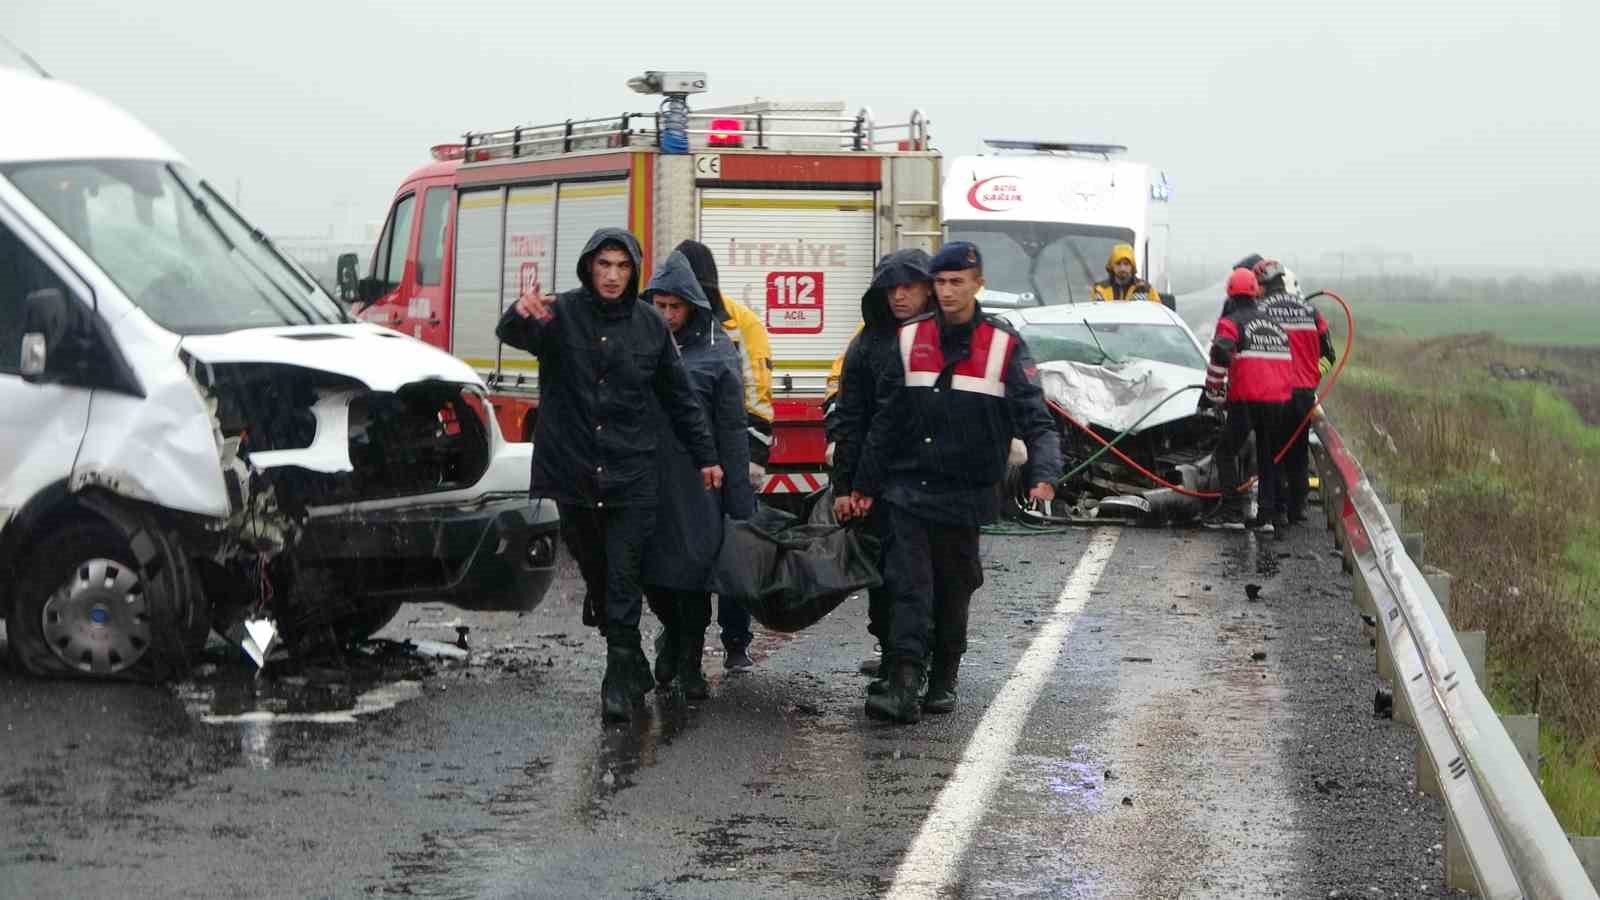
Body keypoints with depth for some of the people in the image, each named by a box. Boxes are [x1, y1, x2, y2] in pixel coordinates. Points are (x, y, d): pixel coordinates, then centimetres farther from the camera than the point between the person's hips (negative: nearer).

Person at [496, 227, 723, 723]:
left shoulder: (649, 324, 3)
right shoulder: (561, 314, -4)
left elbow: (679, 397, 11)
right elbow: (510, 334, -26)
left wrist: (705, 456, 11)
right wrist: (521, 314, -50)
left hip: (631, 476, 0)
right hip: (573, 472, 0)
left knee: (622, 578, -5)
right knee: (594, 571, 11)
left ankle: (620, 681, -3)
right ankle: (633, 666, 29)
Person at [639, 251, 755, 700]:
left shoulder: (716, 352, 0)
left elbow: (732, 429, -1)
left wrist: (741, 501, -4)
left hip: (695, 481, -3)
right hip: (644, 476, 3)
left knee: (692, 569, 0)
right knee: (649, 567, 7)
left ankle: (690, 663, 13)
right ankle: (673, 633, 34)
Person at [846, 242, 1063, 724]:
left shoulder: (1004, 345, -2)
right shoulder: (910, 339, 5)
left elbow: (1035, 418, -6)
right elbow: (885, 419, 11)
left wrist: (1044, 474, -23)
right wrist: (865, 483, 12)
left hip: (966, 491, -1)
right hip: (908, 488, 1)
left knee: (954, 589, 9)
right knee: (909, 584, -9)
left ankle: (943, 681, 24)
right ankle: (904, 685, -17)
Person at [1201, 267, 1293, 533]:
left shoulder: (1231, 322, -3)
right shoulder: (1276, 324, 17)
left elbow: (1220, 356, -17)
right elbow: (1285, 360, 22)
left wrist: (1212, 392, -8)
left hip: (1246, 399, -5)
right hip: (1277, 399, 5)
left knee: (1227, 452, 4)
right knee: (1268, 458, 13)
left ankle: (1231, 511, -5)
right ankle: (1266, 515, 9)